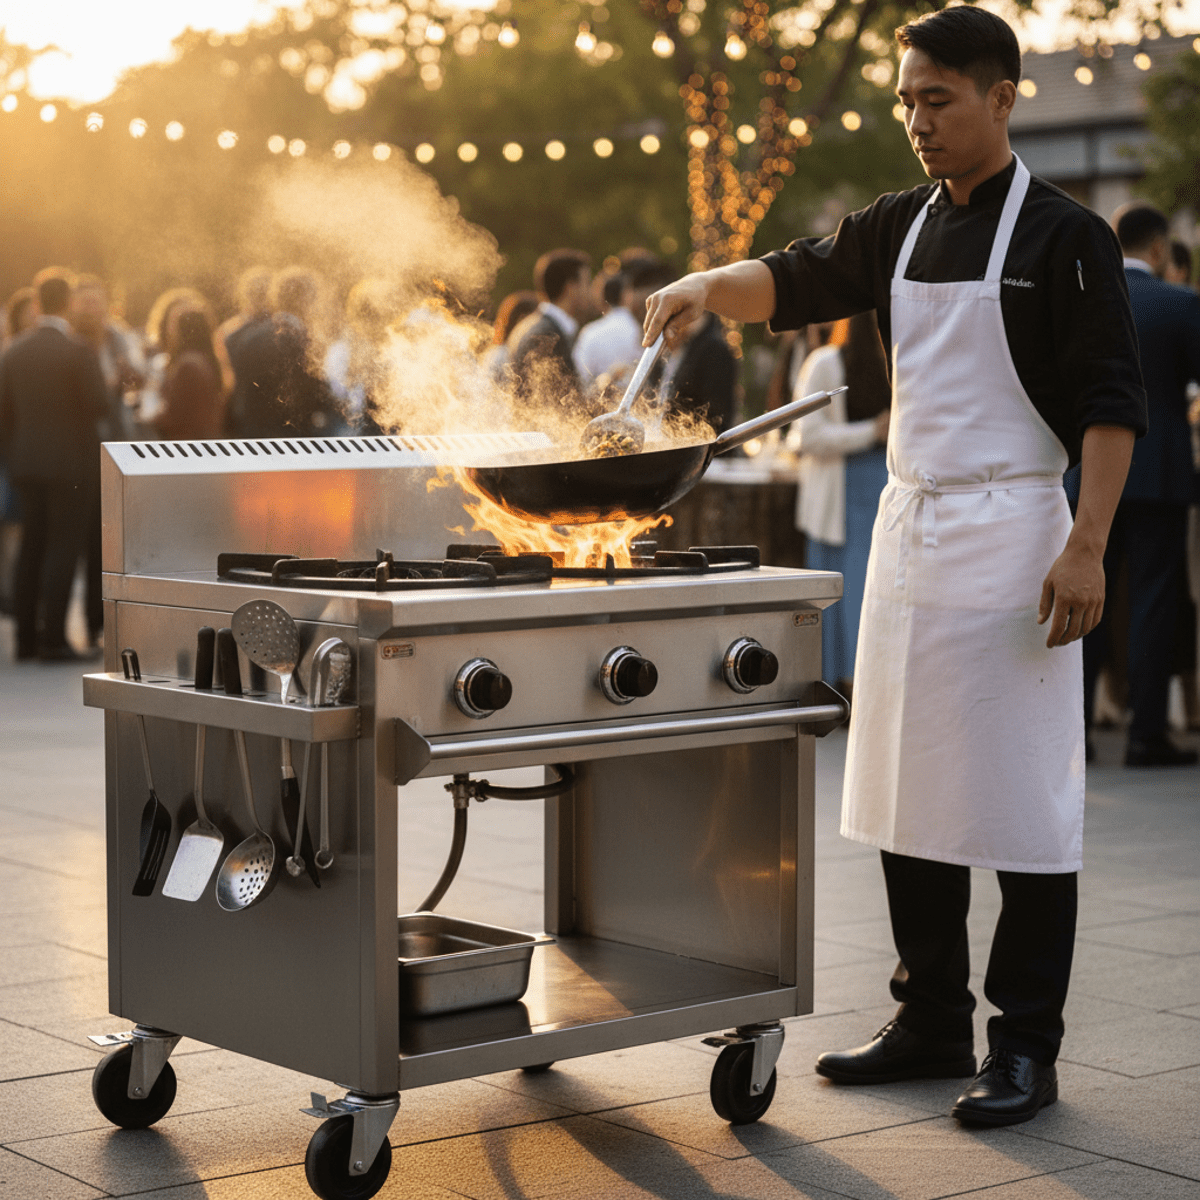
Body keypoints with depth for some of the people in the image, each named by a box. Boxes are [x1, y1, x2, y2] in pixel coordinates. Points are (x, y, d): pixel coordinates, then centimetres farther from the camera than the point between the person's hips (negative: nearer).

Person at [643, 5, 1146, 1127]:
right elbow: (801, 280, 6)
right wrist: (709, 283, -15)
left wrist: (1087, 549, -18)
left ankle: (1026, 1048, 4)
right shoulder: (902, 229, 12)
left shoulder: (1062, 236, -8)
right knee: (909, 787, 11)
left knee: (1023, 799, -4)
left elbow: (1110, 402, -11)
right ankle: (931, 1022, 22)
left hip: (1012, 532, -7)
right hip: (909, 528, 7)